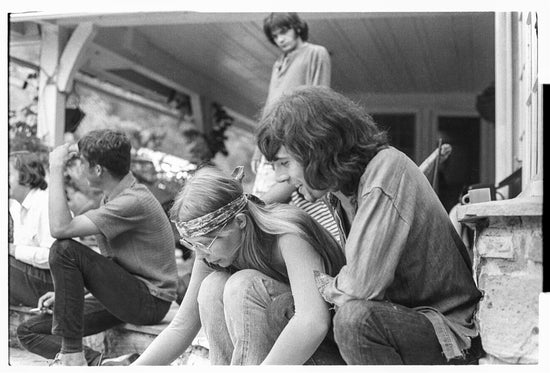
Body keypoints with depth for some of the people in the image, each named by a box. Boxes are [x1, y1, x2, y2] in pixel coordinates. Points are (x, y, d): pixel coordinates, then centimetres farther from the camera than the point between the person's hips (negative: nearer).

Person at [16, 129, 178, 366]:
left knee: (64, 249, -25)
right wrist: (66, 293, 6)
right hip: (121, 294, 9)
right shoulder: (112, 197, 12)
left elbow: (60, 228, -27)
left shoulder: (133, 202, -21)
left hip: (149, 300, -9)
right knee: (28, 332, 3)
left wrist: (56, 169, -18)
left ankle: (71, 354, -18)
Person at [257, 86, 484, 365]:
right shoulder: (345, 186, 7)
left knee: (355, 317, -33)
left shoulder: (387, 170, -22)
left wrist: (325, 286, -10)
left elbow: (363, 284, -28)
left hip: (453, 332, -9)